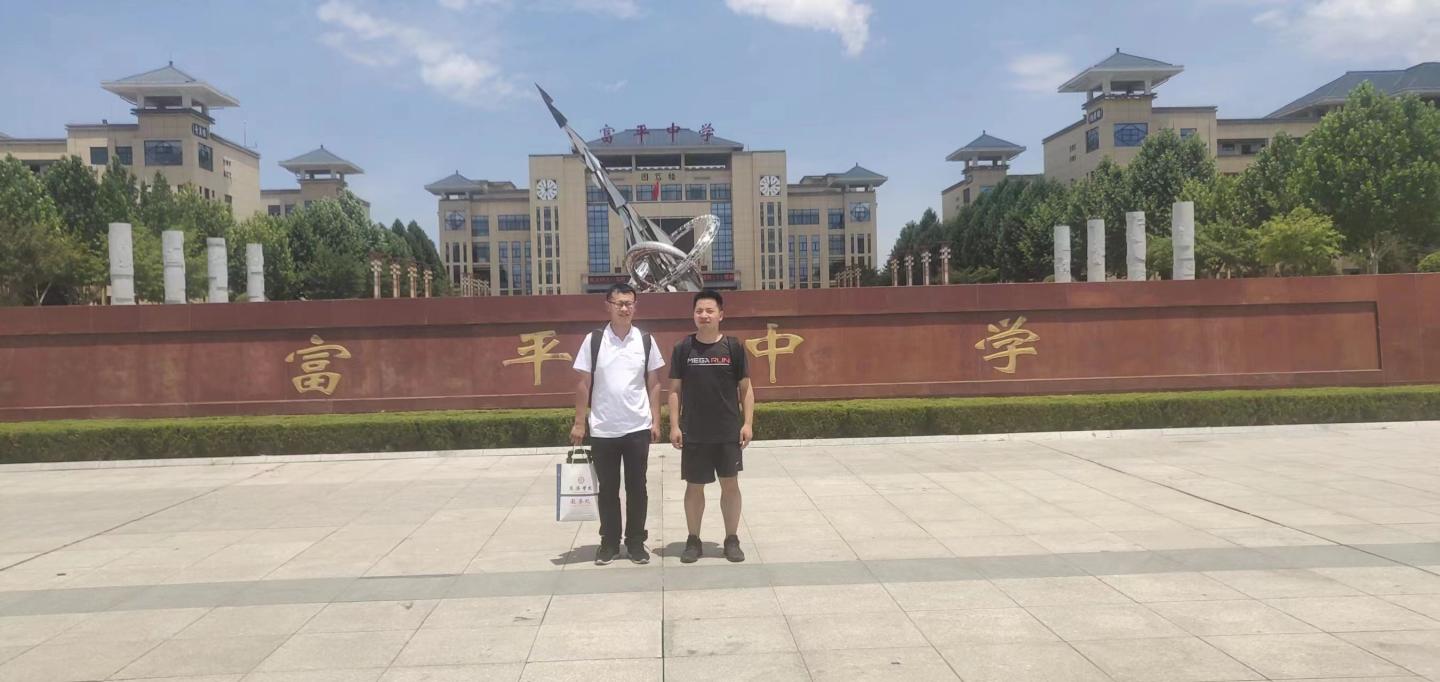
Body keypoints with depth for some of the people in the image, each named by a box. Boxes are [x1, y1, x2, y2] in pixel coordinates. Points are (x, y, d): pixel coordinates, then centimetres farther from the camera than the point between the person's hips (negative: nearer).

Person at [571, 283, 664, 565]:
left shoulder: (646, 340, 2)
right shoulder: (593, 340, -1)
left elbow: (654, 384, 6)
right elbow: (584, 385, 1)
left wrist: (656, 421, 0)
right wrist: (579, 423, -2)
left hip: (638, 428, 1)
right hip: (603, 430, 0)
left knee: (636, 488, 7)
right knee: (607, 489, 9)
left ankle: (636, 542, 19)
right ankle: (609, 542, 21)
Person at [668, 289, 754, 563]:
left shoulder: (733, 346, 0)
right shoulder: (683, 348, 1)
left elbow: (745, 388, 3)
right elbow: (675, 390, 3)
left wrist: (747, 423, -4)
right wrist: (674, 426, -3)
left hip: (729, 431, 0)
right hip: (693, 433, 0)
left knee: (730, 484, 6)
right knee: (694, 486, 8)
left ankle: (732, 539, 19)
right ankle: (693, 540, 21)